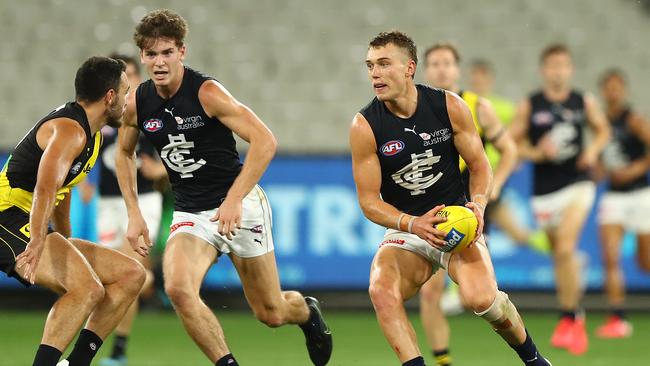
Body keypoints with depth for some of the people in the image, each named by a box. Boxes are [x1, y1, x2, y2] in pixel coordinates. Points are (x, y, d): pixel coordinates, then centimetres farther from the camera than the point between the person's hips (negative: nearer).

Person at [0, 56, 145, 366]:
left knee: (131, 275, 6)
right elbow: (45, 189, -34)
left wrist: (67, 246, 40)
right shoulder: (69, 130, -16)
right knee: (88, 288, -32)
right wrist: (37, 244, -49)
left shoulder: (90, 133, 18)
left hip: (34, 231, 11)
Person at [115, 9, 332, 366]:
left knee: (271, 313, 5)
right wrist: (134, 213, 8)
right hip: (190, 213, 4)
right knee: (178, 287, -27)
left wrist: (234, 199, -27)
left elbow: (265, 140, -22)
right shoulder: (138, 103, -3)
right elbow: (125, 153, 17)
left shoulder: (207, 92, -18)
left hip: (240, 204, -4)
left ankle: (306, 311, 42)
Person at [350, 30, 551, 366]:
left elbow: (480, 166, 5)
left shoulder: (450, 106, -5)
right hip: (405, 230, 0)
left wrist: (478, 204, -16)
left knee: (481, 298, -25)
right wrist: (412, 224, -23)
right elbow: (369, 200, -5)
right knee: (381, 291, -32)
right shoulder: (365, 126, -8)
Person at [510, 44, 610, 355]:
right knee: (559, 253, 11)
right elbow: (513, 143, 0)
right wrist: (537, 153, -17)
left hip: (577, 183, -1)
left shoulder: (584, 103, 2)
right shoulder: (529, 106, -3)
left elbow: (602, 129, 17)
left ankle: (568, 319, -12)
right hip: (544, 188, 1)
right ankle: (575, 316, 29)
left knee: (565, 250, -18)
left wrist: (594, 149, -2)